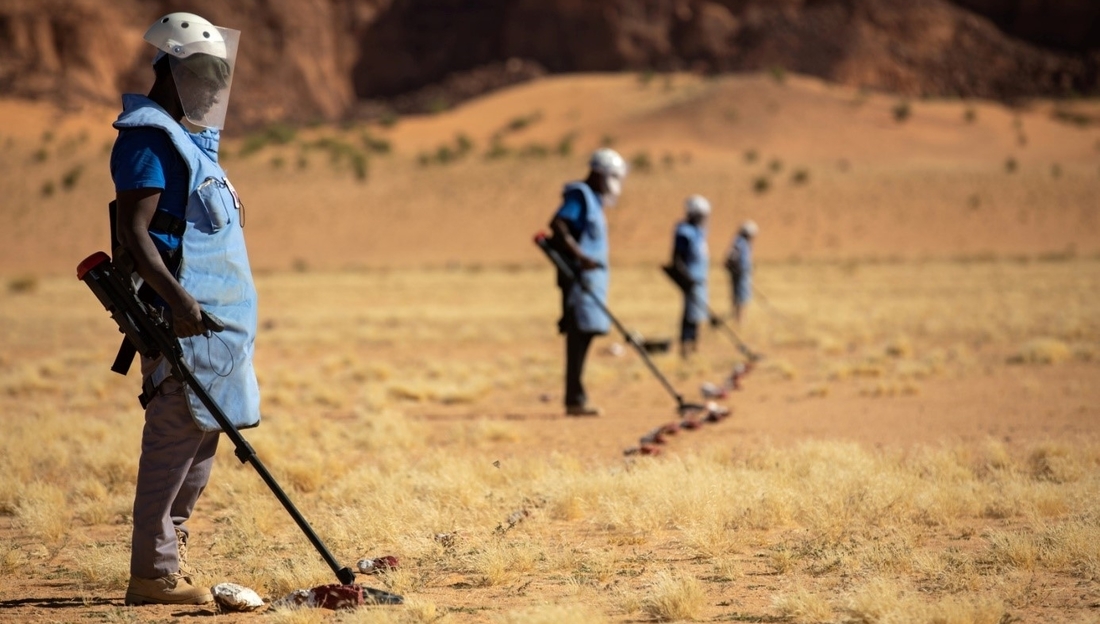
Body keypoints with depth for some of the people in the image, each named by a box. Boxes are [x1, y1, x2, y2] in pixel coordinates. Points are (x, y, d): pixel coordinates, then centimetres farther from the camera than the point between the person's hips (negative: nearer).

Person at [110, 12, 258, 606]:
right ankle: (154, 573, -8)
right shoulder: (148, 138, -10)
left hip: (215, 317, 10)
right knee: (175, 439, -10)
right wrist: (176, 299, -29)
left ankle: (169, 560, 16)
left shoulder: (189, 138, 21)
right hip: (183, 316, -10)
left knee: (199, 441, 10)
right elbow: (133, 232, -19)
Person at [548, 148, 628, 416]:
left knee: (582, 336, 10)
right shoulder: (580, 195, -9)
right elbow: (557, 225, -21)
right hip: (579, 276, -10)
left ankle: (576, 399, 12)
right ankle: (575, 400, -12)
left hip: (591, 276, 10)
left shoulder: (593, 200, 21)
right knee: (579, 334, -11)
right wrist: (580, 256, -27)